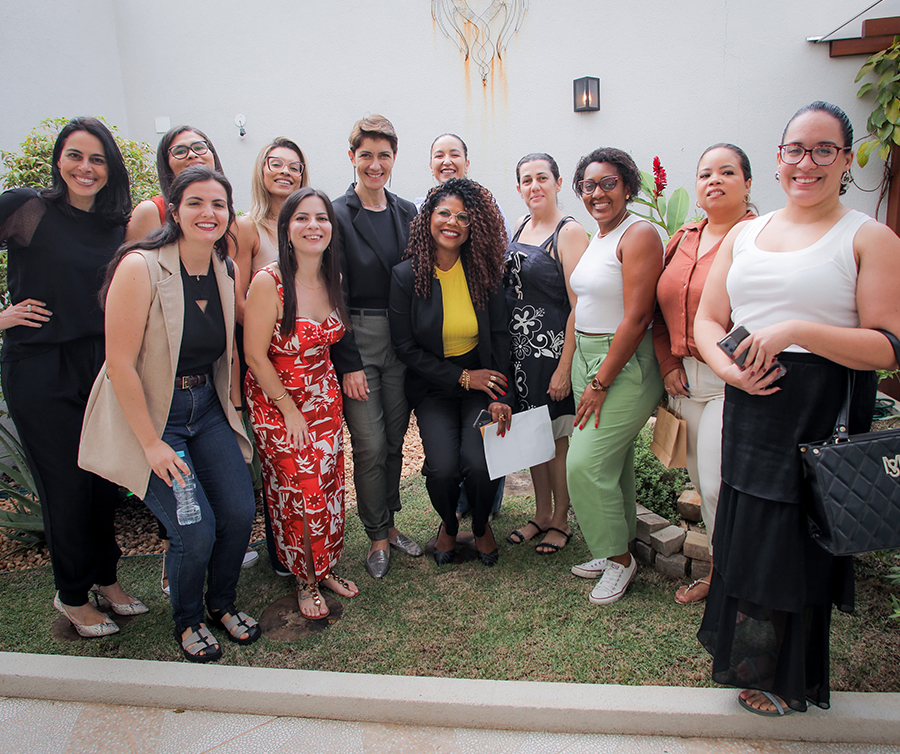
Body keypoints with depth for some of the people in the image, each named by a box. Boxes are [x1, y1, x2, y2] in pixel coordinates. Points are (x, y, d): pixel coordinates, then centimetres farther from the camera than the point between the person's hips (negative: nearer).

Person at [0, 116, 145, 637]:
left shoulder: (118, 223, 7)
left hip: (102, 365, 4)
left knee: (107, 479, 13)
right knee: (66, 485, 5)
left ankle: (106, 577, 35)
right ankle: (73, 595, 27)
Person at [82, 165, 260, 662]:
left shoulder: (227, 273, 1)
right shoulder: (140, 267, -18)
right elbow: (120, 364, -19)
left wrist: (232, 405, 10)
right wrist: (151, 443, -17)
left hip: (207, 407, 6)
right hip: (149, 414, -5)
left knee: (240, 512, 0)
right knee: (195, 530, -9)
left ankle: (222, 605, 29)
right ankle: (187, 621, 22)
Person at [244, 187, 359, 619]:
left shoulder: (332, 279, 0)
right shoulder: (269, 281, -20)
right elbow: (255, 355, -16)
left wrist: (326, 394, 8)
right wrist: (290, 411, -11)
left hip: (324, 396, 5)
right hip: (275, 400, -5)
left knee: (329, 486, 10)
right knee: (298, 491, 0)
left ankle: (325, 568, 32)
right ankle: (304, 579, 23)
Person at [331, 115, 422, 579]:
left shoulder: (406, 213, 9)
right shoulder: (338, 215, -6)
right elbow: (333, 294, -9)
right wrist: (348, 363, -13)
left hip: (401, 340, 5)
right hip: (357, 342, -4)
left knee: (395, 440, 12)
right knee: (370, 445, -1)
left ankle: (390, 524, 30)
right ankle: (377, 536, 18)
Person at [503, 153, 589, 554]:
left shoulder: (569, 232, -11)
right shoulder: (521, 225, 11)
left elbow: (578, 306, -16)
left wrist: (564, 367, -20)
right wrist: (505, 351, 12)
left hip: (552, 350, -7)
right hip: (518, 348, 7)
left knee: (557, 438, 5)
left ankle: (561, 521, 23)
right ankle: (541, 514, 31)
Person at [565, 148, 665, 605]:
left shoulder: (639, 234, -12)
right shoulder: (592, 239, 14)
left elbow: (636, 318, -19)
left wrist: (601, 382, -18)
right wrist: (576, 372, 11)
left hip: (625, 365, -8)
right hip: (588, 359, 8)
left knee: (586, 463, -9)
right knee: (613, 461, 15)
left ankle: (619, 557, 12)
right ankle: (615, 551, 30)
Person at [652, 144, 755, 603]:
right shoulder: (682, 240, 13)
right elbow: (660, 310, 17)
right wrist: (668, 365, 7)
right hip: (686, 379, 6)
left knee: (721, 485, -4)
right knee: (702, 482, 15)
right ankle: (716, 571, 34)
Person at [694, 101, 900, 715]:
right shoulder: (743, 235, 11)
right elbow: (707, 320, 10)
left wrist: (797, 330, -23)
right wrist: (726, 366, -10)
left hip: (821, 416, -4)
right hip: (749, 410, 4)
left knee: (795, 544, 7)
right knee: (746, 539, 14)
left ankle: (788, 680, 33)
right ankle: (750, 660, 40)